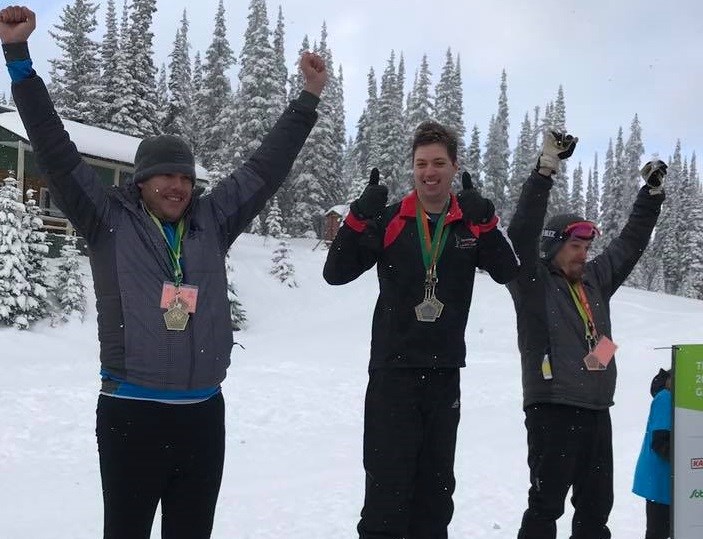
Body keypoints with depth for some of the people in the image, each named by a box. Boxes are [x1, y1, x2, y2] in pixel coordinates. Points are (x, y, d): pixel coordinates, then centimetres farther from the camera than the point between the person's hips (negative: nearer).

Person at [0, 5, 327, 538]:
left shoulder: (213, 221, 9)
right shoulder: (110, 220, 1)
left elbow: (265, 166, 14)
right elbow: (56, 151, -3)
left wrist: (309, 98, 16)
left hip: (203, 414, 3)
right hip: (130, 413, -3)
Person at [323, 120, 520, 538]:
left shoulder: (472, 223, 4)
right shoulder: (390, 220, 0)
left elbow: (508, 272, -9)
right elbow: (336, 274, -5)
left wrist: (486, 223, -23)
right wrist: (360, 218, -18)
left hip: (445, 372, 3)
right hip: (393, 368, -2)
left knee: (435, 485, 13)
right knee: (388, 480, -5)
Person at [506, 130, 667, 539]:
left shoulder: (595, 280, 15)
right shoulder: (534, 283, -3)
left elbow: (630, 243, 24)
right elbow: (523, 233, -16)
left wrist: (653, 191, 19)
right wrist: (546, 170, -22)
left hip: (597, 410, 7)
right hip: (552, 408, -7)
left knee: (596, 503, 12)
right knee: (547, 503, -7)